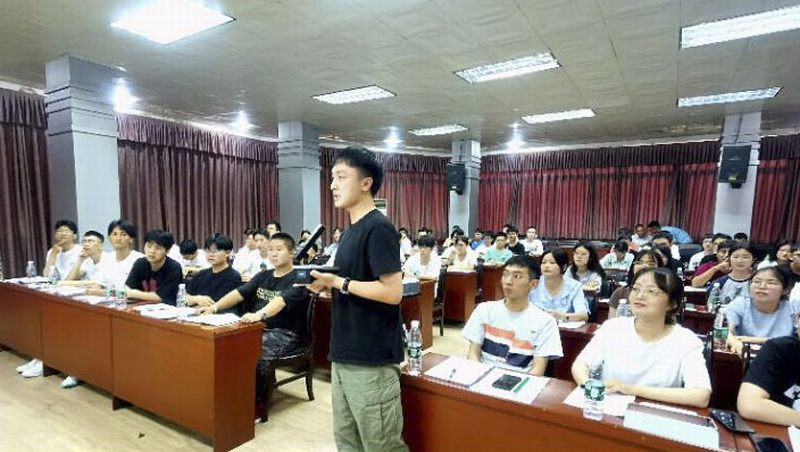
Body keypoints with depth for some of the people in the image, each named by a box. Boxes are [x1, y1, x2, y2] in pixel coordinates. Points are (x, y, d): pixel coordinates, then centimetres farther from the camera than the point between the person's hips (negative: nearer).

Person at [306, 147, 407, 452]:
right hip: (344, 356, 9)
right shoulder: (351, 229, 11)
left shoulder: (378, 228, -17)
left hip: (372, 360, -9)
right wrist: (325, 283, 1)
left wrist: (338, 282, -19)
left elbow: (393, 292, -23)